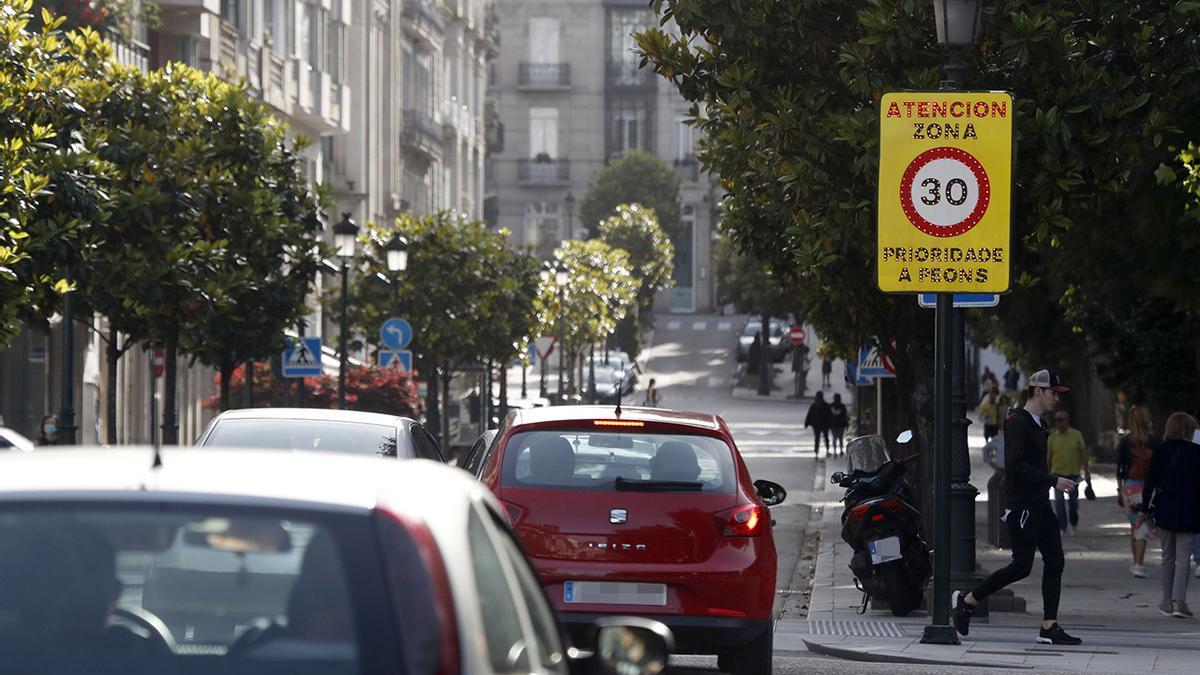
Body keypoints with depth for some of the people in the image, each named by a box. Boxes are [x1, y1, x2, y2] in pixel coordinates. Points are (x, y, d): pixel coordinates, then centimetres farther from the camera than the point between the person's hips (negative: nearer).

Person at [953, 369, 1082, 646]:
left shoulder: (1038, 424, 18)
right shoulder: (1018, 423, -13)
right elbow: (1016, 465, -22)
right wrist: (1053, 481, -24)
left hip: (1039, 505, 10)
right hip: (1021, 506, -10)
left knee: (1054, 562, 2)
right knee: (1022, 566, -9)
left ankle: (1049, 628, 2)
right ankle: (967, 600, 6)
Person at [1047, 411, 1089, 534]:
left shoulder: (1076, 435, -1)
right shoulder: (1052, 436, 2)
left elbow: (1083, 454, 2)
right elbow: (1048, 456, 7)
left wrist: (1086, 471, -2)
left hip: (1073, 473, 0)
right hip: (1057, 472, 0)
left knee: (1073, 500, 8)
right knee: (1059, 501, -9)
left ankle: (1073, 524, 30)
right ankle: (1062, 528, -4)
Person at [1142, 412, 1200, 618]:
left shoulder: (1160, 451, 0)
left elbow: (1151, 482, 1)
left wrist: (1145, 509, 6)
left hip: (1164, 509, 3)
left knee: (1168, 556, 15)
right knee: (1183, 556, -3)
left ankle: (1168, 601, 19)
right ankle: (1179, 601, -14)